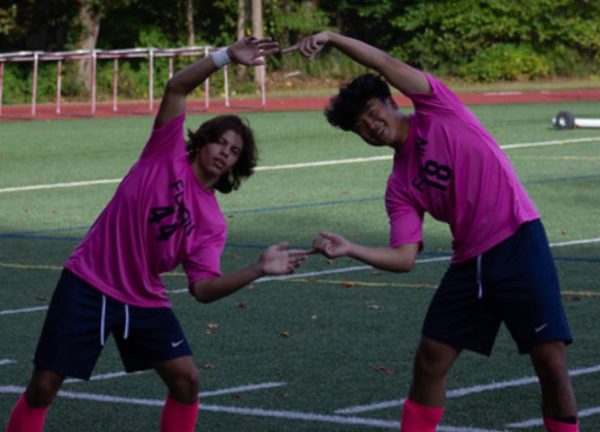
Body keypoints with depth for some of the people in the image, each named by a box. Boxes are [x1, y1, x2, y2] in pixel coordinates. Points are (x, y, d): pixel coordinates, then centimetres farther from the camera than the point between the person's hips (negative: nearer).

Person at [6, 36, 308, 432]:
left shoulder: (212, 224, 0)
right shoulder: (168, 154, -5)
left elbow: (203, 288, -12)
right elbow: (176, 87, -14)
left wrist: (259, 270, -24)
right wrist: (226, 57, -22)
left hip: (145, 302, 4)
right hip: (87, 287, -4)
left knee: (187, 380, -5)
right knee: (43, 387, -5)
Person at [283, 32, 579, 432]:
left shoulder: (437, 111, 0)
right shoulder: (400, 187, 8)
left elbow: (387, 64, -10)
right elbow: (404, 257, 0)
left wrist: (331, 37, -15)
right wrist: (350, 249, -13)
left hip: (519, 244, -6)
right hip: (470, 261, 6)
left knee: (550, 361, -8)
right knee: (430, 359, 5)